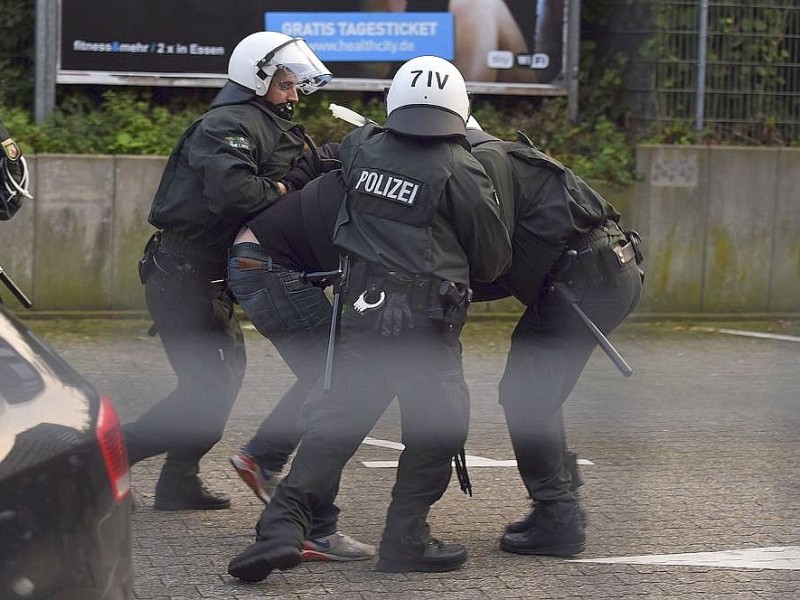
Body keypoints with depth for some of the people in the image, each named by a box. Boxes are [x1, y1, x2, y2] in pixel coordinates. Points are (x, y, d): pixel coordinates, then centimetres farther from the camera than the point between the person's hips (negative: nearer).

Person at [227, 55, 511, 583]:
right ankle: (406, 539, 13)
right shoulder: (461, 172, -8)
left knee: (335, 420, 9)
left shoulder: (363, 148, 5)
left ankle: (283, 526, -4)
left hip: (361, 308, 5)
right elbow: (494, 261, 2)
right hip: (427, 319, -5)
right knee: (436, 427, 11)